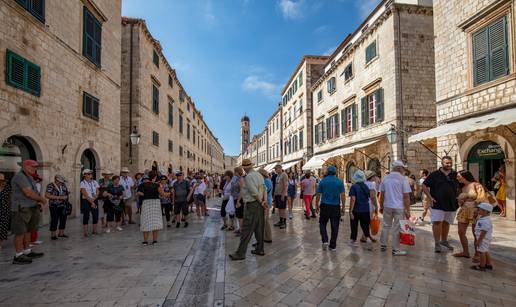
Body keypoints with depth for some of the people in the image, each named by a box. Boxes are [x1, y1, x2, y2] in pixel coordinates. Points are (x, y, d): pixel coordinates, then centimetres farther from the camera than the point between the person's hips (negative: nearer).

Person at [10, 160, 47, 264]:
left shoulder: (29, 177, 15)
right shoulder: (20, 176, -16)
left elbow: (34, 192, 18)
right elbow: (28, 193, -22)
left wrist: (41, 198, 1)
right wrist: (41, 198, -8)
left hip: (30, 208, 10)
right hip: (21, 209, -10)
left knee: (28, 230, 15)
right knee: (20, 232, -3)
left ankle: (27, 252, 25)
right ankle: (18, 257, 4)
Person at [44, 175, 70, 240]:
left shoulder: (63, 185, 7)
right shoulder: (50, 186, -10)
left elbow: (67, 192, 19)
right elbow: (47, 195, -18)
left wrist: (67, 194, -5)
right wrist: (59, 197, -22)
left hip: (63, 206, 6)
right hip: (54, 206, -6)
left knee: (63, 219, 7)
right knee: (54, 220, -3)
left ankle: (61, 233, 20)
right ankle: (53, 235, 10)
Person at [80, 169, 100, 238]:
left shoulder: (95, 182, 7)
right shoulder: (83, 183, -6)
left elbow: (97, 192, 2)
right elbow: (85, 194, -12)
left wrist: (93, 199, -14)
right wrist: (91, 202, -15)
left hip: (94, 201, 4)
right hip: (86, 201, -4)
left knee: (96, 216, 5)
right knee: (86, 216, -1)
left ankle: (94, 231, 19)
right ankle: (85, 232, 8)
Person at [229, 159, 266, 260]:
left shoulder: (248, 177, -16)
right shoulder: (259, 174, 10)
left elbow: (255, 193, -19)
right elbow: (264, 188, 5)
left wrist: (261, 202, -5)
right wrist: (264, 201, -2)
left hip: (252, 205, -9)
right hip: (259, 204, 9)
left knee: (247, 230, -4)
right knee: (259, 228, 14)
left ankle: (240, 253, 2)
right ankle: (259, 249, 24)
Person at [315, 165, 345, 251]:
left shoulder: (323, 181, -1)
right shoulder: (339, 182, 0)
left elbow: (318, 195, 0)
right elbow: (343, 195, -4)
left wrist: (317, 205, 9)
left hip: (324, 206, -1)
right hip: (336, 206, 1)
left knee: (322, 224, 15)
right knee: (334, 226, 8)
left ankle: (325, 240, -1)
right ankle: (333, 246, 12)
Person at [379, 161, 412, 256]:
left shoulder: (386, 178, 6)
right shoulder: (403, 179, -8)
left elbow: (382, 194, 8)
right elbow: (406, 196, -10)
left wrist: (381, 206, 16)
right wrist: (408, 210, -6)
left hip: (387, 206, 4)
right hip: (399, 207, -4)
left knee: (386, 226, 15)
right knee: (397, 228, 3)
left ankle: (383, 245, 23)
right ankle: (396, 250, 10)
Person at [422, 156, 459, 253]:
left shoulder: (456, 175, 7)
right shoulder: (434, 174, -2)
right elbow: (424, 186, 1)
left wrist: (457, 197, 8)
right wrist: (430, 197, -6)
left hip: (451, 204, 4)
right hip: (438, 204, -4)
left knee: (446, 223, 14)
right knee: (437, 222, -10)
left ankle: (444, 241, 30)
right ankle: (437, 244, -5)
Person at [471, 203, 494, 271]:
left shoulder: (485, 221, -26)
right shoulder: (482, 218, 7)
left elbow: (483, 233, -26)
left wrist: (478, 241, -22)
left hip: (483, 239, -11)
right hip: (484, 239, 11)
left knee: (481, 252, -1)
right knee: (485, 252, 20)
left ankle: (481, 266, 8)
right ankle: (488, 264, 33)